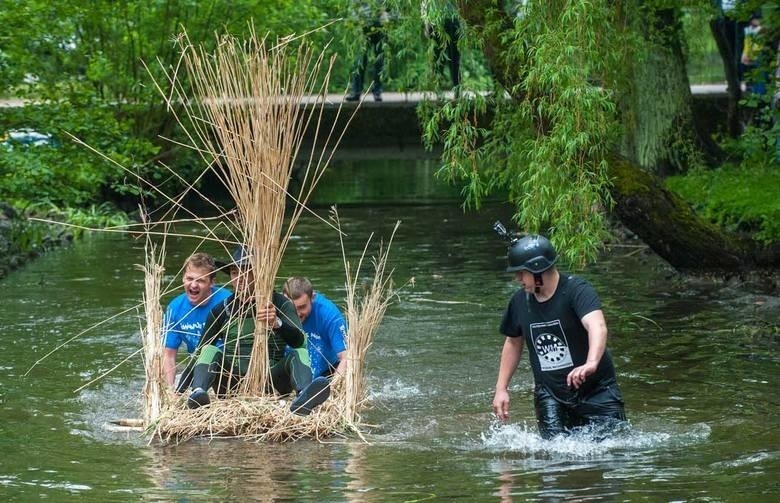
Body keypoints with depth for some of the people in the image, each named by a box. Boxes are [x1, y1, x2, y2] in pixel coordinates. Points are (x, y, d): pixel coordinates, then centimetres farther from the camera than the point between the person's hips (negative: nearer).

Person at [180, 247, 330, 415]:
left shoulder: (280, 304, 2)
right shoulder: (221, 311, 9)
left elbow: (299, 341, -15)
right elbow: (200, 353, 14)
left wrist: (277, 323, -36)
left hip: (270, 380, -2)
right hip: (232, 381, 2)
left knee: (297, 354, -24)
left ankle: (303, 397, -57)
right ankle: (198, 392, -47)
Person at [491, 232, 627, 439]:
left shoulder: (576, 290, -17)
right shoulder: (520, 301, 1)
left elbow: (597, 327, -35)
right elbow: (513, 342, 19)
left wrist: (591, 364, -53)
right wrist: (501, 389, 14)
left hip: (596, 390, -4)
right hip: (550, 395, 4)